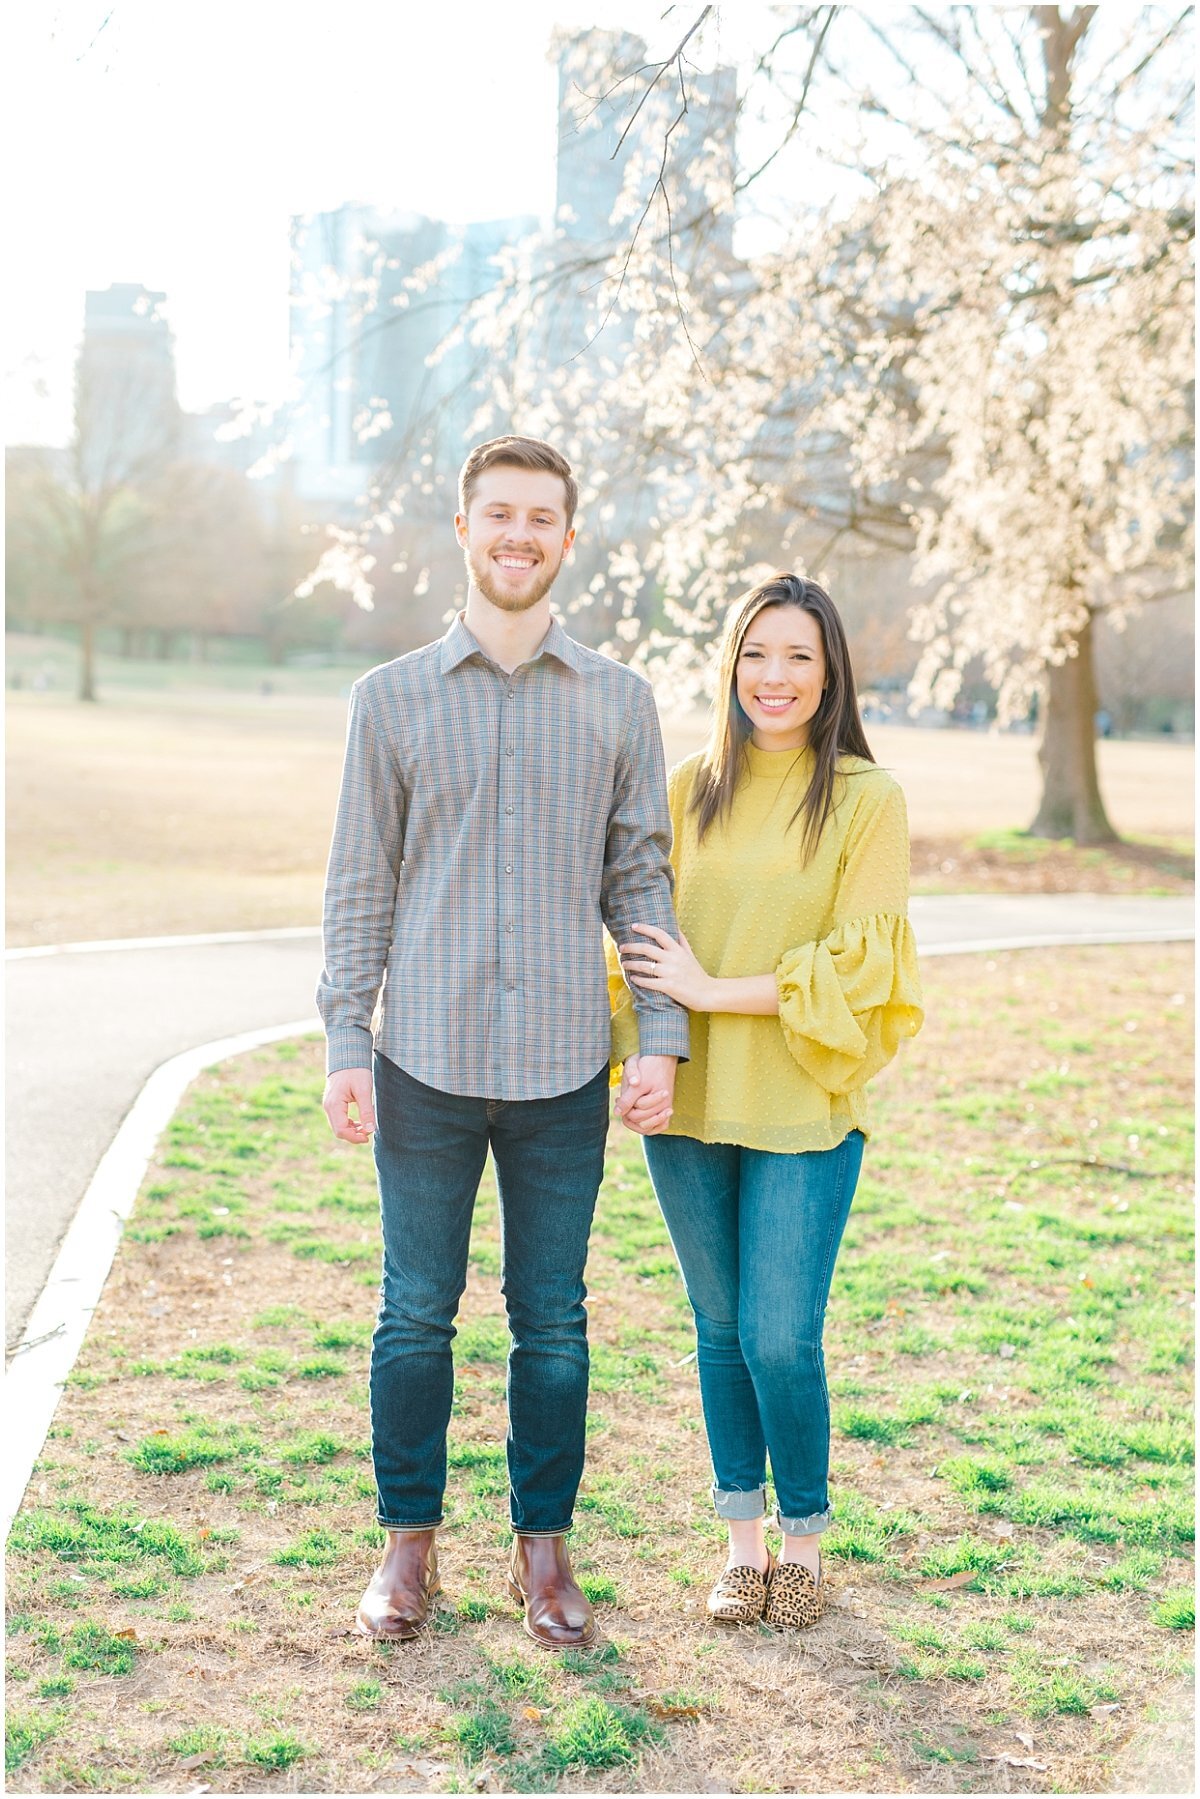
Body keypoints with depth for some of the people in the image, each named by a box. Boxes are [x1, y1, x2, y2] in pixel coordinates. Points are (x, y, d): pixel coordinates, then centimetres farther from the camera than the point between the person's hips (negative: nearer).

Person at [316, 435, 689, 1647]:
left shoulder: (619, 703, 6)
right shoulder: (392, 699, 4)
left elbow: (640, 878, 8)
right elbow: (360, 886, 4)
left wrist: (663, 1033, -1)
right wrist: (344, 1046, -2)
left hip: (564, 1069, 1)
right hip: (426, 1066, 0)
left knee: (552, 1323, 8)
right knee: (415, 1315, 7)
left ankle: (543, 1549, 23)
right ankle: (409, 1545, 23)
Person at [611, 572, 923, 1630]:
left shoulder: (866, 800, -4)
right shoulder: (691, 790, 6)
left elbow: (857, 967, -9)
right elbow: (644, 941, 6)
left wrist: (714, 991, -12)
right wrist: (642, 1061, -9)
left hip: (804, 1113, -3)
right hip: (689, 1108, 4)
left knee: (780, 1341, -4)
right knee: (720, 1331, 12)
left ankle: (805, 1543, 20)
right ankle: (744, 1541, 28)